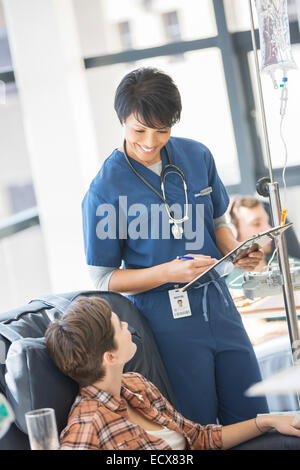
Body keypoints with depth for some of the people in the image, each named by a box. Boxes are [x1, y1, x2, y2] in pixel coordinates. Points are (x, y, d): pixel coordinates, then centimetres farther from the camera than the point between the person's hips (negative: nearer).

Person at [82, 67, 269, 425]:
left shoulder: (197, 156, 1)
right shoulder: (104, 190, -13)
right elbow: (103, 279, -8)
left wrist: (236, 251, -7)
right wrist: (169, 272, -21)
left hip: (217, 303, 5)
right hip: (167, 318, -5)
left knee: (252, 419, 11)